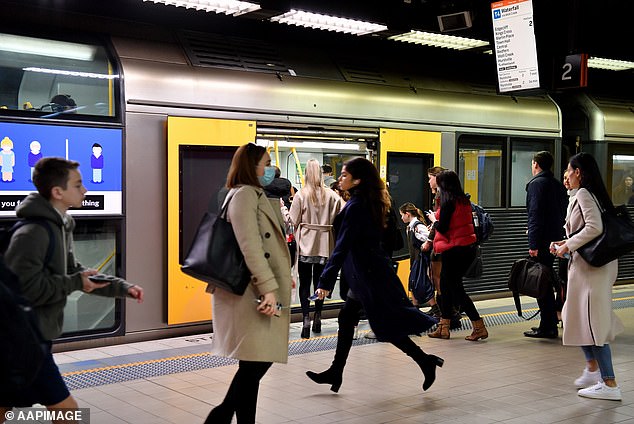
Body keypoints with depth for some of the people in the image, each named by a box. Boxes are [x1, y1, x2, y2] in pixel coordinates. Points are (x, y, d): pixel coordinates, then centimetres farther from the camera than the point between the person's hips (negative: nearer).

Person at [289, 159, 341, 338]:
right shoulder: (332, 196, -4)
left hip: (305, 245, -2)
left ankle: (306, 319, -9)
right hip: (324, 246, 2)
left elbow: (294, 221, -8)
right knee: (319, 282, 15)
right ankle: (317, 318, 23)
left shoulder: (301, 195, -9)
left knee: (305, 284, 2)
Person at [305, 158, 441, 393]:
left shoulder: (355, 206, -19)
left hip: (369, 274, -10)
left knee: (387, 325, -1)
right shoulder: (369, 203, 9)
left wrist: (326, 281, -22)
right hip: (370, 272, 10)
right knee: (346, 318, 14)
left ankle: (425, 361, 8)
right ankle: (335, 372, 21)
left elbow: (343, 246, -23)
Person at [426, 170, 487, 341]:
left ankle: (479, 327, -4)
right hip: (468, 247, 9)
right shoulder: (464, 200, 10)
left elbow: (442, 228, -16)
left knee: (455, 288, -1)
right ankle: (444, 328, 20)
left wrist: (433, 219, 3)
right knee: (447, 285, 16)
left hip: (454, 249, -9)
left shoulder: (448, 202, -15)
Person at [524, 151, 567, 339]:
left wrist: (533, 244, -19)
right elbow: (563, 213, 19)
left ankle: (547, 328, -2)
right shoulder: (558, 185, 16)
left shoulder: (536, 183, -10)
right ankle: (550, 326, 21)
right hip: (555, 240, 9)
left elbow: (535, 215, -18)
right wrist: (558, 236, 21)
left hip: (542, 242, -9)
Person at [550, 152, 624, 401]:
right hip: (588, 263, 10)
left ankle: (609, 384, -2)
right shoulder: (593, 193, 16)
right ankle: (592, 369, 26)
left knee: (591, 322, -6)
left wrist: (569, 245, -14)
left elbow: (594, 227, -24)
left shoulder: (583, 193, -11)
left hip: (591, 266, -10)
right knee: (578, 317, 18)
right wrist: (567, 243, 14)